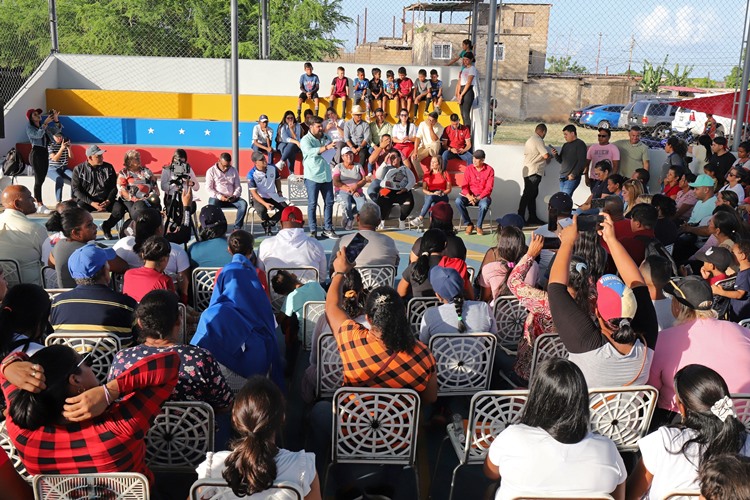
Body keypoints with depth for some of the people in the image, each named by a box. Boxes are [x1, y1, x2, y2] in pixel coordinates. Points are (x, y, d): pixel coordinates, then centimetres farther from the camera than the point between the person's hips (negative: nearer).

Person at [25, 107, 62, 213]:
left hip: (45, 154, 7)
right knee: (39, 180, -11)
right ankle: (40, 205, -14)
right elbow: (38, 135, -20)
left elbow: (57, 130, 11)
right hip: (36, 154, -7)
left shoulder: (45, 127, 16)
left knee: (41, 180, 8)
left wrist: (56, 120, -5)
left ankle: (36, 203, 14)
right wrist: (46, 123, -24)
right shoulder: (30, 128, -2)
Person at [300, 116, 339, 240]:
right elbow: (310, 151, -22)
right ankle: (313, 231, 3)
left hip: (326, 175, 6)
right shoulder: (306, 140, -3)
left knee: (329, 202, 6)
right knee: (312, 204, -1)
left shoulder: (325, 138, 14)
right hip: (312, 177, -6)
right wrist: (326, 147, -33)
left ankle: (328, 229, 14)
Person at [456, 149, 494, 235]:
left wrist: (478, 198, -21)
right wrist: (469, 197, -21)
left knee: (484, 205, -38)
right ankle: (469, 224, -13)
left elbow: (489, 188, -9)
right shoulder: (469, 169, 2)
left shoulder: (489, 170, -4)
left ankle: (479, 226, -11)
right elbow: (464, 186, -2)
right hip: (470, 195, 2)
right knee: (458, 201, -29)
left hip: (483, 196, -2)